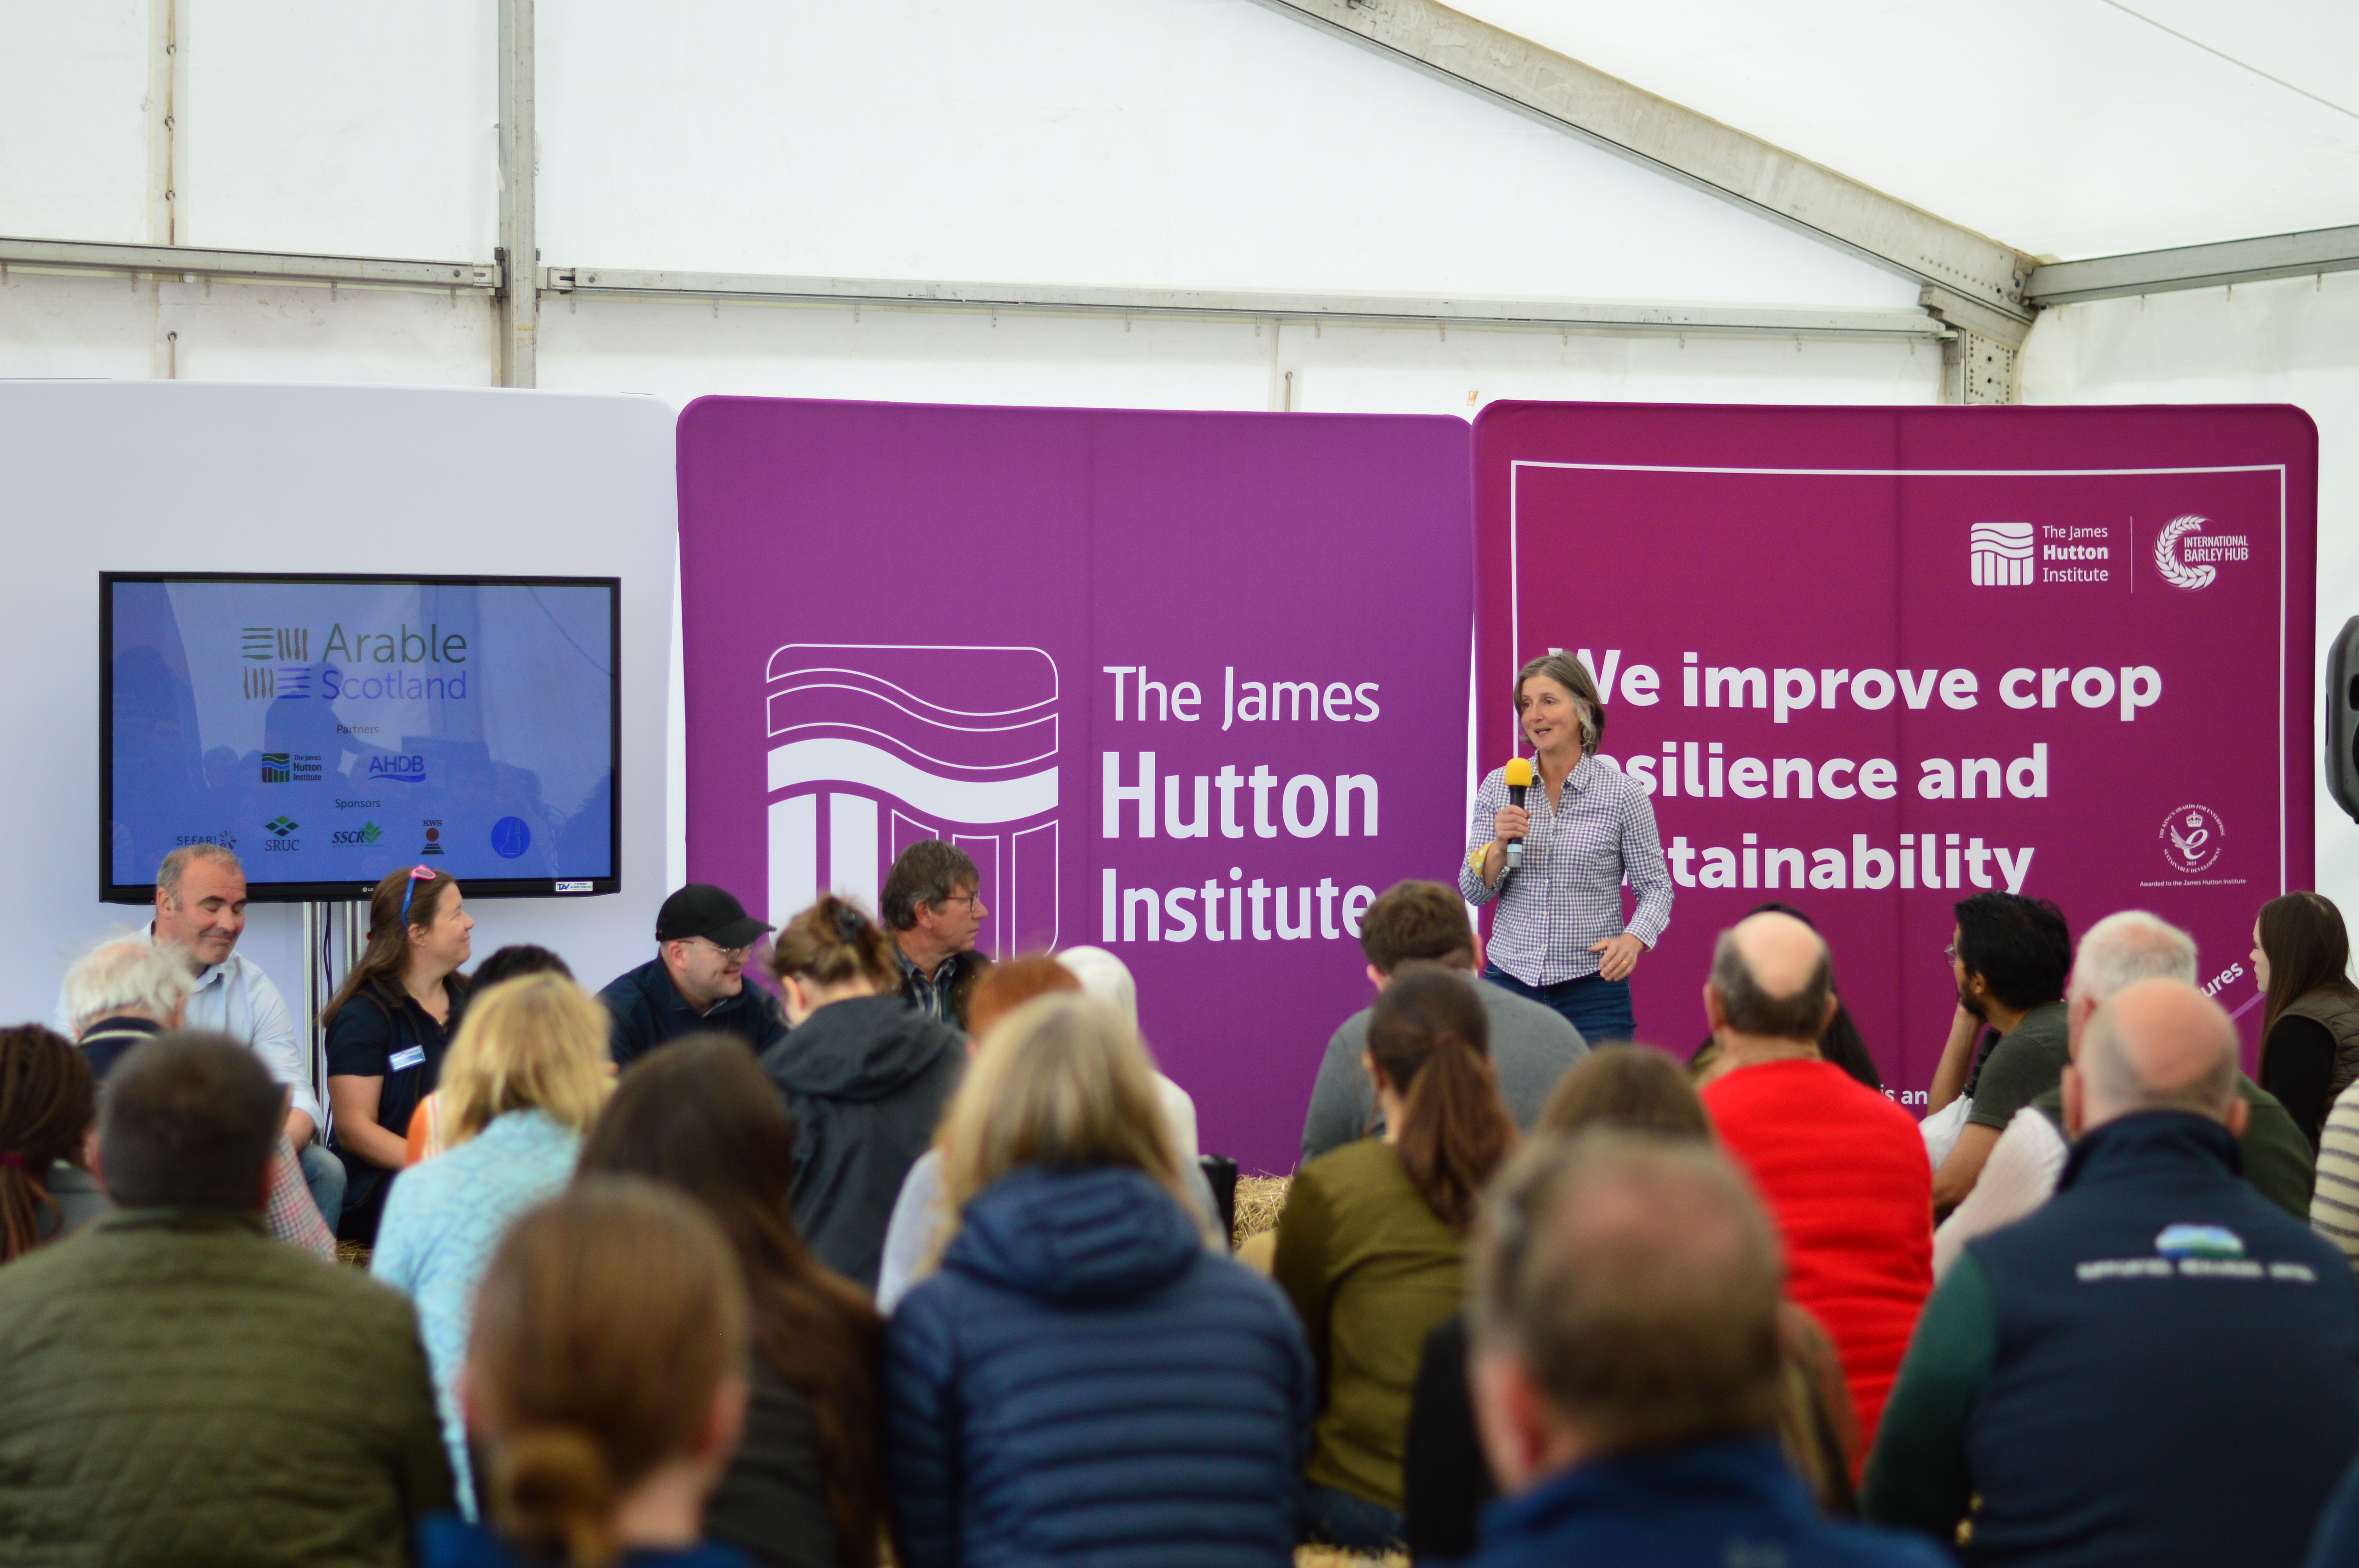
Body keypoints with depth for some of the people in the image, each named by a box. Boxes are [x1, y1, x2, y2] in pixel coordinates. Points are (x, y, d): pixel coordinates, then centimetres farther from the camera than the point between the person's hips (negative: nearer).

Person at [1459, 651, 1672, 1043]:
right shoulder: (1499, 787, 6)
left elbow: (1656, 888, 1)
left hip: (1593, 987, -2)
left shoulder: (1622, 793, -2)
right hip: (1510, 979, 2)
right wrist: (1500, 845, -12)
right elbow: (1473, 892, 6)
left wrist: (1632, 939, -18)